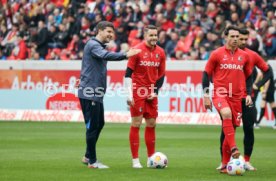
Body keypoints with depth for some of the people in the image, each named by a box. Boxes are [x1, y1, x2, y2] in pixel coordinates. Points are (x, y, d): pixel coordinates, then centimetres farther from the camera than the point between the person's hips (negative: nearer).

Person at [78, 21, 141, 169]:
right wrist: (125, 55, -40)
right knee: (92, 126, -5)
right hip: (89, 94, -10)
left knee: (99, 124, 14)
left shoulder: (98, 46, 20)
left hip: (96, 93, 10)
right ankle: (92, 161, 1)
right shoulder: (93, 45, -13)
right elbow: (106, 55, -31)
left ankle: (88, 156, 24)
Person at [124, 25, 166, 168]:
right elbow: (128, 73, -10)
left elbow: (161, 75, 12)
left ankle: (151, 158, 15)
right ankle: (135, 160, 1)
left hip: (151, 93, 5)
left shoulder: (160, 53, 4)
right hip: (138, 91, -5)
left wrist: (155, 92, 2)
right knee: (136, 124, -3)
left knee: (151, 124, 8)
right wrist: (129, 94, -15)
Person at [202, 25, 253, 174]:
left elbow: (248, 76, 19)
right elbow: (206, 74, 3)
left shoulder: (244, 56, 9)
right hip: (220, 94, -4)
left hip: (237, 97, 4)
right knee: (227, 114, -34)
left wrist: (248, 94, 9)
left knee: (232, 128, 4)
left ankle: (225, 164, 13)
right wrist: (206, 95, -3)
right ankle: (233, 148, -36)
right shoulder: (217, 54, -1)